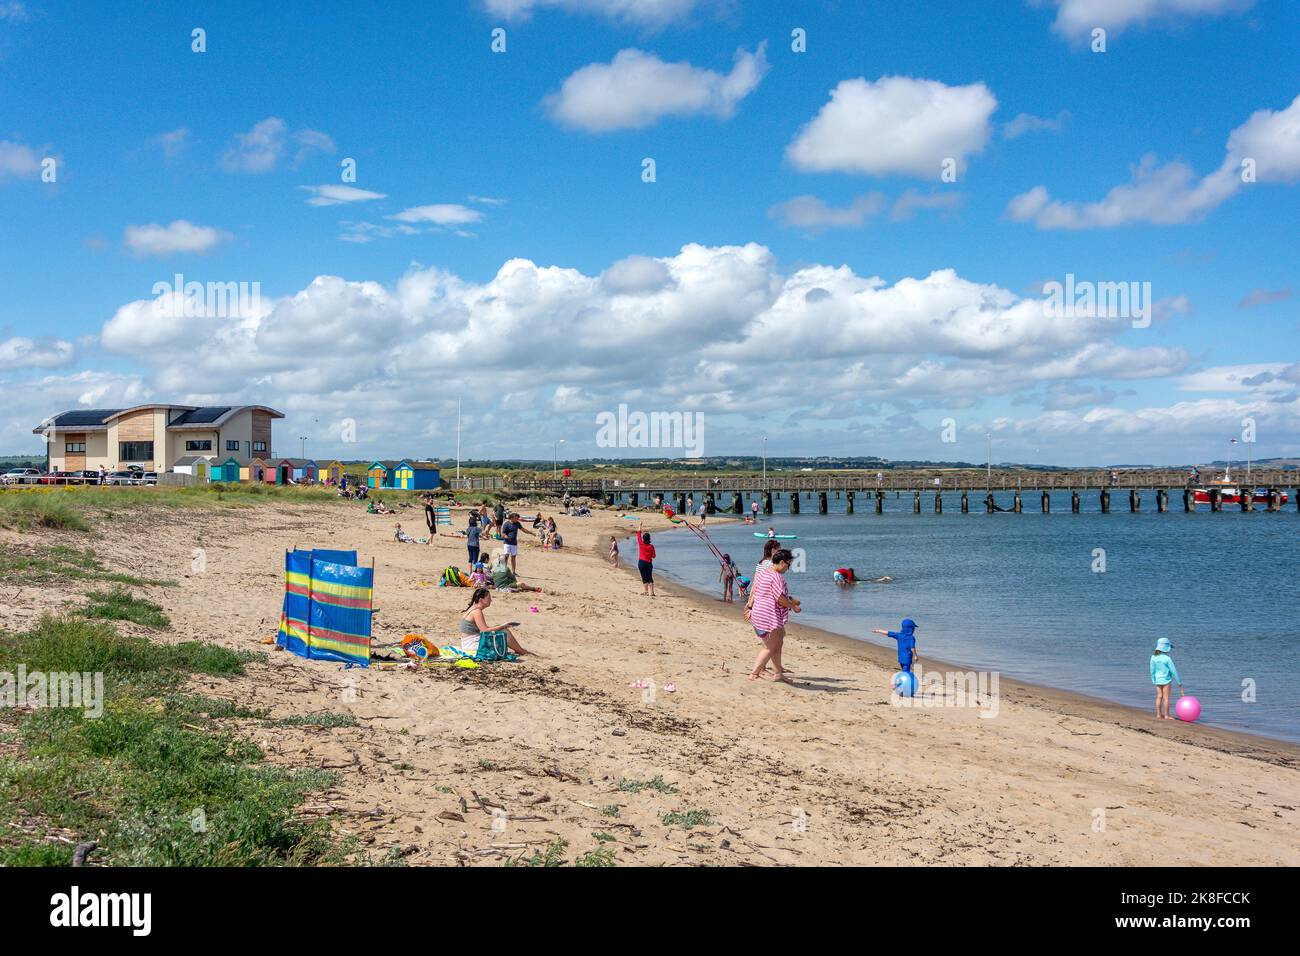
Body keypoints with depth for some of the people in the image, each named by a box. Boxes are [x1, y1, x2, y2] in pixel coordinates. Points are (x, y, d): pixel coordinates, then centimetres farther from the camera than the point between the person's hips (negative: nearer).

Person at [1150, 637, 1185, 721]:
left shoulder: (1153, 657, -5)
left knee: (1159, 697, 11)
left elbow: (1152, 670, 3)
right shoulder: (1167, 658, -18)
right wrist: (1179, 682, -3)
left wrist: (1153, 681, 15)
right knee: (1166, 698, 2)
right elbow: (1173, 671, -12)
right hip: (1166, 680, -5)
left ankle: (1159, 714, 16)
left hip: (1158, 679, 5)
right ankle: (1166, 716, 7)